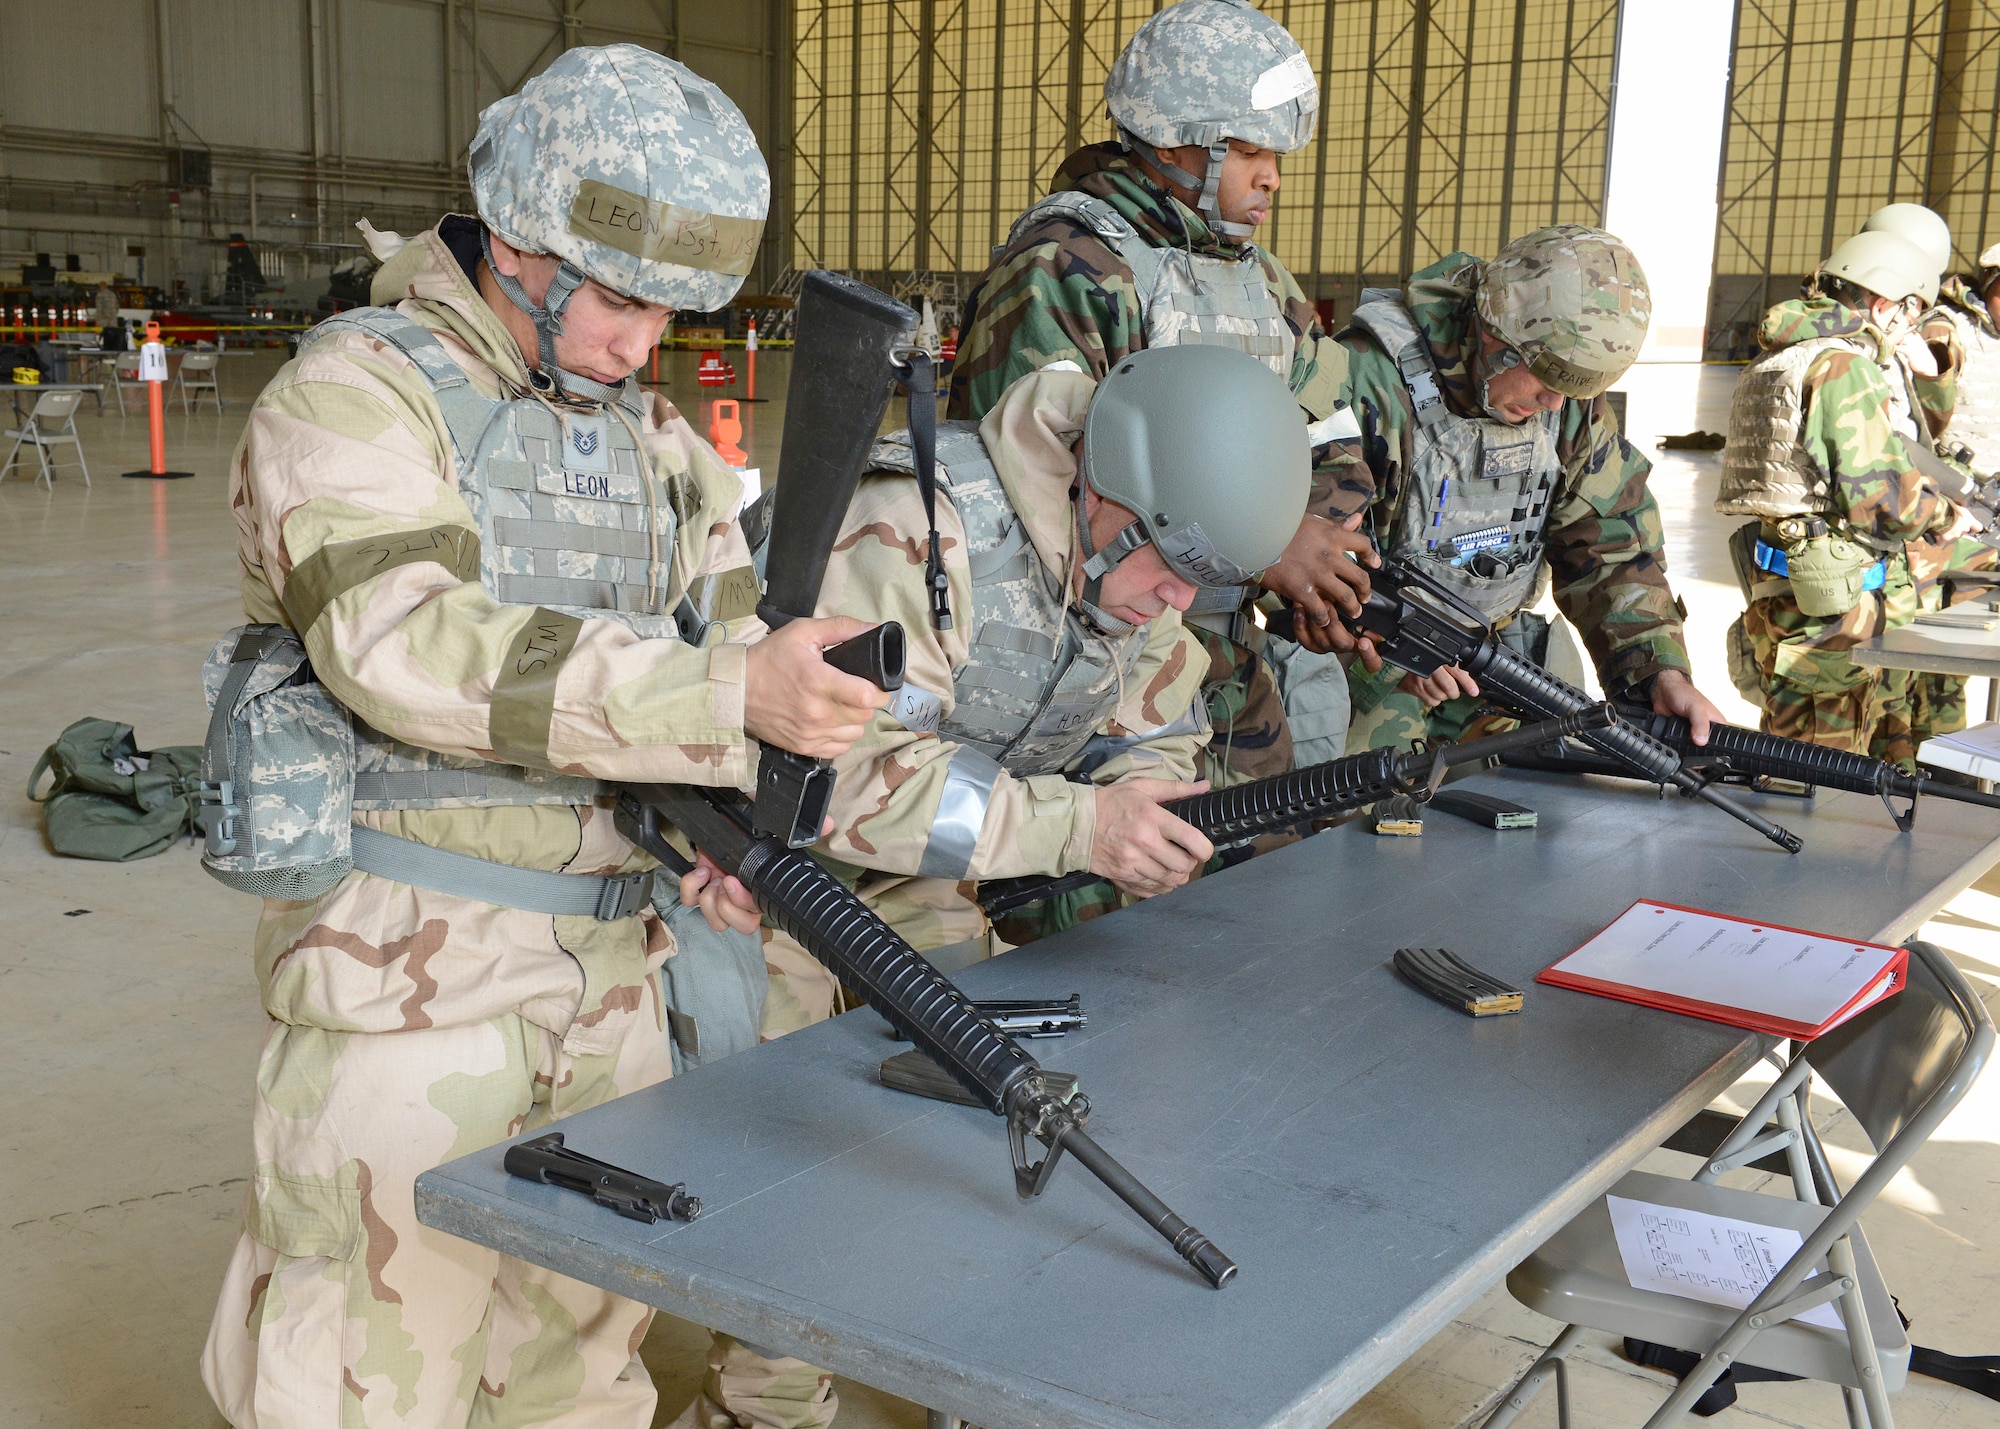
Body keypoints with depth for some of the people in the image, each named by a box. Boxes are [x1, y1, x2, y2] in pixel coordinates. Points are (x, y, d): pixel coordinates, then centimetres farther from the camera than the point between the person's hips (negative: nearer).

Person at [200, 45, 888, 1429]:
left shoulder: (653, 435, 12)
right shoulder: (354, 398, -10)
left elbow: (725, 627, 10)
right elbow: (408, 641, -26)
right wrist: (729, 697, -34)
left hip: (612, 960, 7)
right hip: (407, 973, -6)